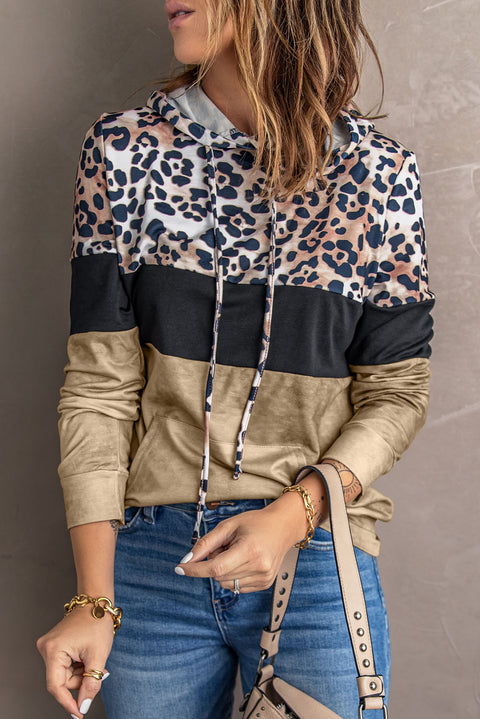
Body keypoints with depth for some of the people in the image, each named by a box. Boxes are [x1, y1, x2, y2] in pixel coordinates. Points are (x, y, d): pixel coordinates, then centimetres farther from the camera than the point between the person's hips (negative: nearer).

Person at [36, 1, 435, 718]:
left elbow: (398, 389, 0)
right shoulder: (125, 150, -2)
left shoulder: (379, 170, -3)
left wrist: (293, 514, -15)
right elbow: (100, 385, -5)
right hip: (150, 559, 1)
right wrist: (94, 599, -8)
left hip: (319, 558, 0)